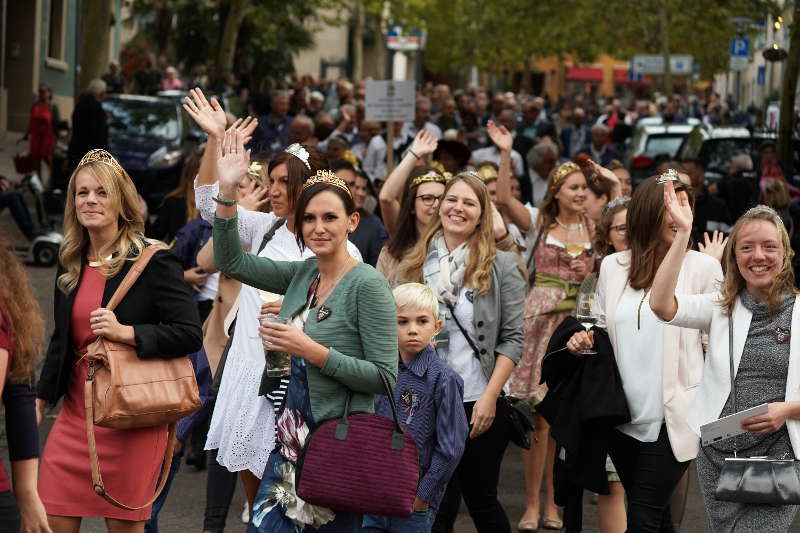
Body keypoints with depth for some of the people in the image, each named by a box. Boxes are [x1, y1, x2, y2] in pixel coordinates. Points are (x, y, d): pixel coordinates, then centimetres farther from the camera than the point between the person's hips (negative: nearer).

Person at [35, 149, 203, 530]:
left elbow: (190, 335, -12)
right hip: (76, 411, 6)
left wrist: (126, 332, -21)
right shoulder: (71, 264, 12)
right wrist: (42, 398, 19)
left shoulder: (153, 262, -8)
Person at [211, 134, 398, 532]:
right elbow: (231, 261, 8)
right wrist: (227, 192, -2)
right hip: (292, 440, 7)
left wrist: (314, 352, -22)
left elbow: (385, 377, -17)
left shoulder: (368, 286, -13)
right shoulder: (302, 275, 8)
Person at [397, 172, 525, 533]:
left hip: (481, 405, -2)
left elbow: (512, 338, -5)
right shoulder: (415, 264, 6)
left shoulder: (501, 266, -2)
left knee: (481, 500, 9)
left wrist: (489, 397, -12)